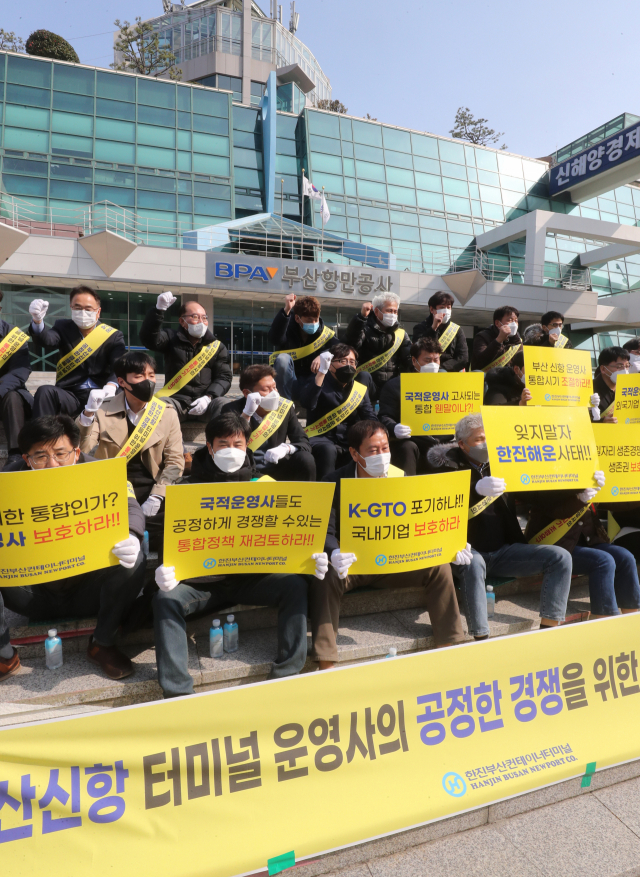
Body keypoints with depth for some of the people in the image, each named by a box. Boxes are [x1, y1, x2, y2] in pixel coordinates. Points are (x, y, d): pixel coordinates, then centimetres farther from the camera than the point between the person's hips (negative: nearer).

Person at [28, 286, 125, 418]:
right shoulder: (63, 328, 13)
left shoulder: (114, 336, 8)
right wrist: (37, 321, -33)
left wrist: (112, 385, -31)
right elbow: (46, 340, -10)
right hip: (70, 396, 2)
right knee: (45, 391, -29)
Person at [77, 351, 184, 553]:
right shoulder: (103, 410, 2)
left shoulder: (167, 413, 3)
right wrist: (88, 413, -21)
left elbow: (175, 460, -1)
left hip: (151, 487, 1)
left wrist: (156, 496, -13)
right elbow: (80, 450, -9)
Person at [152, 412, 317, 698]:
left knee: (295, 584, -23)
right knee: (165, 599, -25)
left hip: (252, 576, 1)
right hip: (202, 580, 0)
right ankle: (177, 692, -21)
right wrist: (167, 570, -24)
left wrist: (309, 557, -15)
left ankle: (286, 676, -16)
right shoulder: (192, 488, 3)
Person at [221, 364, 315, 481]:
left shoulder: (284, 407, -5)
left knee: (306, 460, -23)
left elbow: (304, 443, -6)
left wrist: (286, 448, -29)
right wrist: (247, 414, -30)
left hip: (275, 468, 3)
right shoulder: (232, 410, -10)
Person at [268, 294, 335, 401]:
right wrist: (286, 310, -45)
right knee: (282, 358, -29)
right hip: (290, 386, -2)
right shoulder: (288, 330, -13)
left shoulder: (325, 333, -3)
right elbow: (274, 339, -35)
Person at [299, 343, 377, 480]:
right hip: (320, 438, -4)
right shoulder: (319, 383, 1)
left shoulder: (361, 389, 13)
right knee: (328, 450, -36)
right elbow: (307, 403, -21)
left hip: (349, 442, 4)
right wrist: (322, 371, -25)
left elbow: (371, 420, 7)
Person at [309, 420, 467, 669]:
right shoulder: (335, 482, -10)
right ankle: (325, 664, -26)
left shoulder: (399, 477, 0)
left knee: (439, 567, -14)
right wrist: (334, 554, -39)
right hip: (349, 564, -3)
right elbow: (326, 532, -16)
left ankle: (449, 645, 0)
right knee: (325, 577, -33)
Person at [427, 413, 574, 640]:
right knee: (473, 564, -38)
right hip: (468, 551, -5)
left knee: (560, 557, -9)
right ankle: (481, 639, -29)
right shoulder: (448, 465, -2)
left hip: (503, 550, 6)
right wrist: (477, 489, -42)